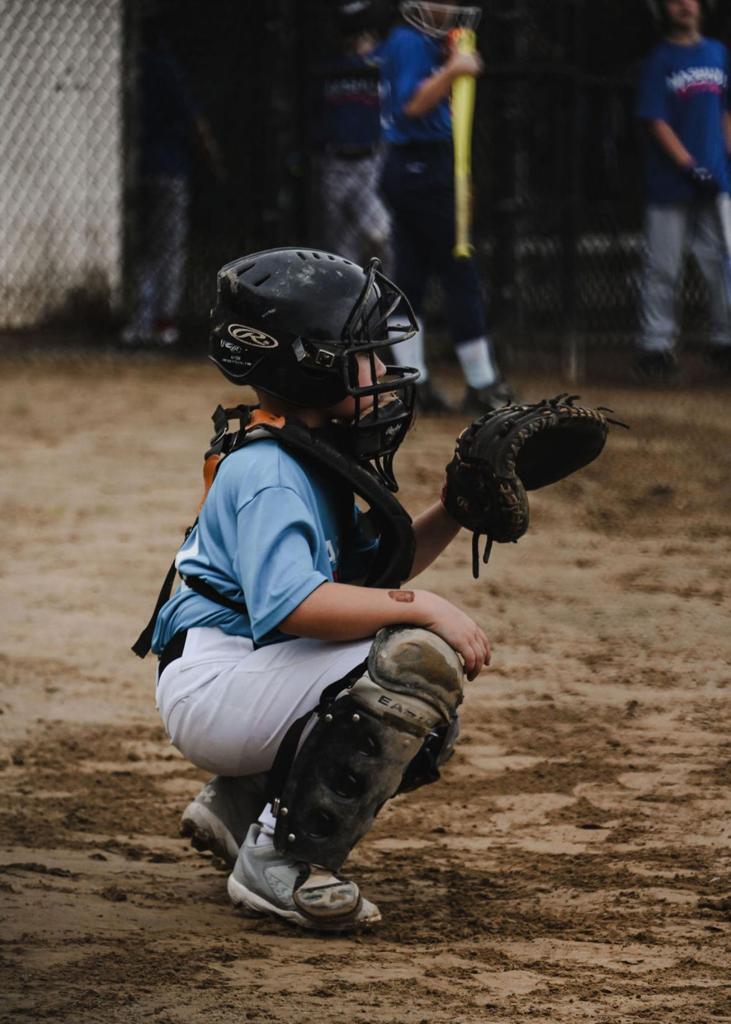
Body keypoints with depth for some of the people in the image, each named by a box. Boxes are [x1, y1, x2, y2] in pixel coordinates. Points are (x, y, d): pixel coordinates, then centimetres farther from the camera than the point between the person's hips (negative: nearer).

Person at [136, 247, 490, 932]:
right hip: (211, 687, -11)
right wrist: (426, 609, -30)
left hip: (251, 683, 11)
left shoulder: (313, 461, 14)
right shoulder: (268, 474, -18)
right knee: (420, 657, -27)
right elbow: (293, 604, -33)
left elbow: (373, 569, 24)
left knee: (426, 735, 22)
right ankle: (282, 861, -21)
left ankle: (239, 805, 17)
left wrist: (452, 513, 10)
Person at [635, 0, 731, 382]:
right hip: (670, 182, -4)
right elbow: (656, 122, -9)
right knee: (662, 270, -1)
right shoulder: (659, 61, -3)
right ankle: (656, 346, 4)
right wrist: (690, 167, -17)